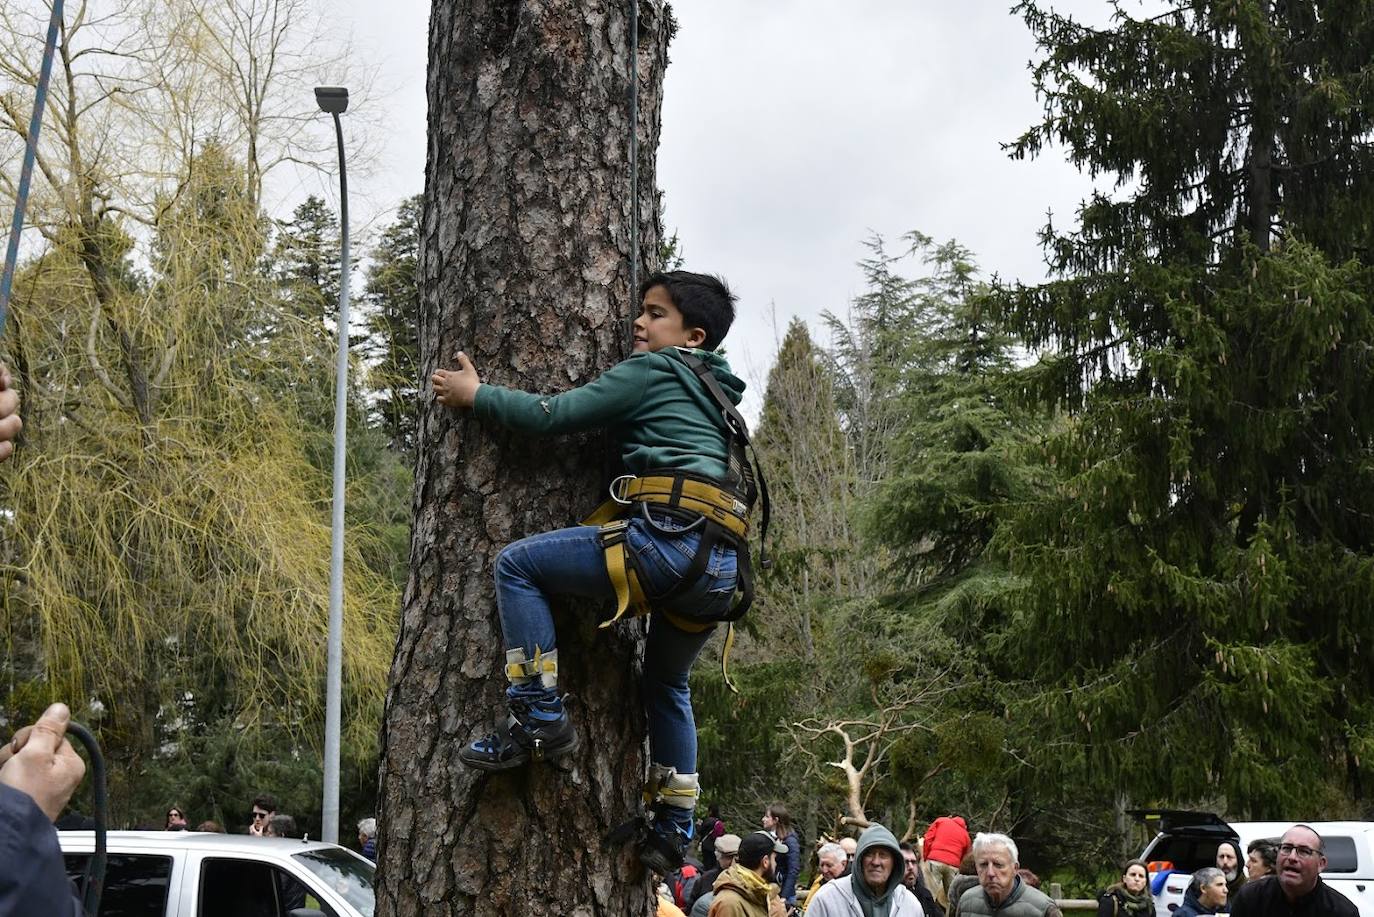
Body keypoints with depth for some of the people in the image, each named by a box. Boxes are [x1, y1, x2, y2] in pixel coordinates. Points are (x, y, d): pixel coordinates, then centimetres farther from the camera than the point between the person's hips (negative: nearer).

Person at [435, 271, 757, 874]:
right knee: (666, 686, 28)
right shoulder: (713, 394, 30)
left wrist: (475, 395, 13)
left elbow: (556, 415, 2)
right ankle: (672, 830, 28)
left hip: (668, 539, -9)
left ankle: (537, 716, -8)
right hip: (721, 569, 9)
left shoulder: (654, 370, 5)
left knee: (517, 563, -3)